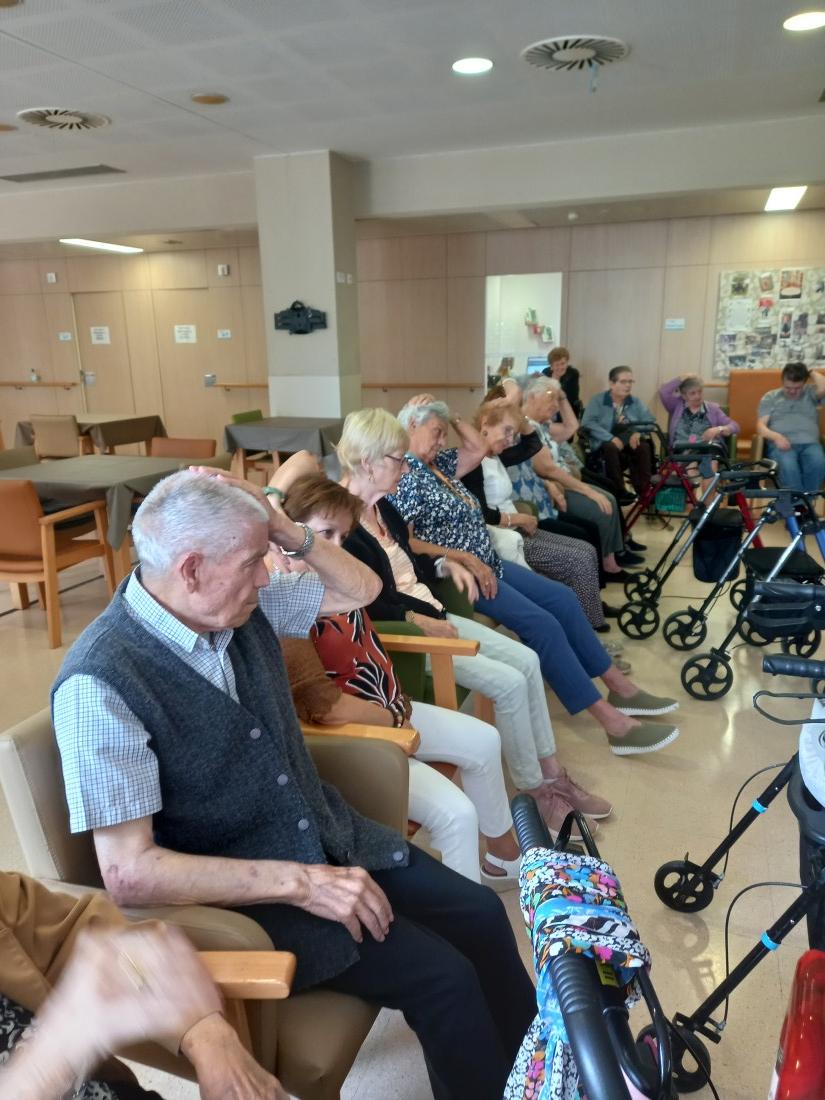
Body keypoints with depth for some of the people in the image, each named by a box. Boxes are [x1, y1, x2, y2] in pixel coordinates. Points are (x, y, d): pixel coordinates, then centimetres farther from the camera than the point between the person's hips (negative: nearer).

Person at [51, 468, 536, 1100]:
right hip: (237, 898, -6)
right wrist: (299, 882, -25)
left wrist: (291, 534, -12)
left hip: (331, 835, 7)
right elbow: (130, 872, -24)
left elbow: (362, 590, 7)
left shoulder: (247, 605, -6)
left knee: (480, 915, 3)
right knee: (442, 975, -15)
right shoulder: (99, 686, -24)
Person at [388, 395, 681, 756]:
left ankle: (619, 687, 16)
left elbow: (477, 449, 22)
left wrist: (451, 416, 8)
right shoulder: (406, 476, -15)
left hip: (487, 563, 11)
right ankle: (613, 722, -15)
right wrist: (465, 558, -22)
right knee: (542, 624, -20)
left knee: (562, 599, 6)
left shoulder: (436, 463, 13)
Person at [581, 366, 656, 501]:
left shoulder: (636, 402, 14)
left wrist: (638, 432, -17)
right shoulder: (597, 400, 0)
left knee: (644, 447, -29)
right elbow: (587, 423, -15)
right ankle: (619, 492, -32)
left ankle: (643, 490, -26)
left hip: (630, 441, 3)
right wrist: (611, 438, -26)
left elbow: (651, 421, 6)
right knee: (611, 448, -38)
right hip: (606, 442, -3)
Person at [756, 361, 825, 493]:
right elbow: (760, 426, 7)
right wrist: (776, 437, -14)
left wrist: (811, 372, 14)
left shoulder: (810, 393, 21)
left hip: (809, 443, 1)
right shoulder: (770, 397, 18)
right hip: (782, 444, -1)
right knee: (788, 466, -37)